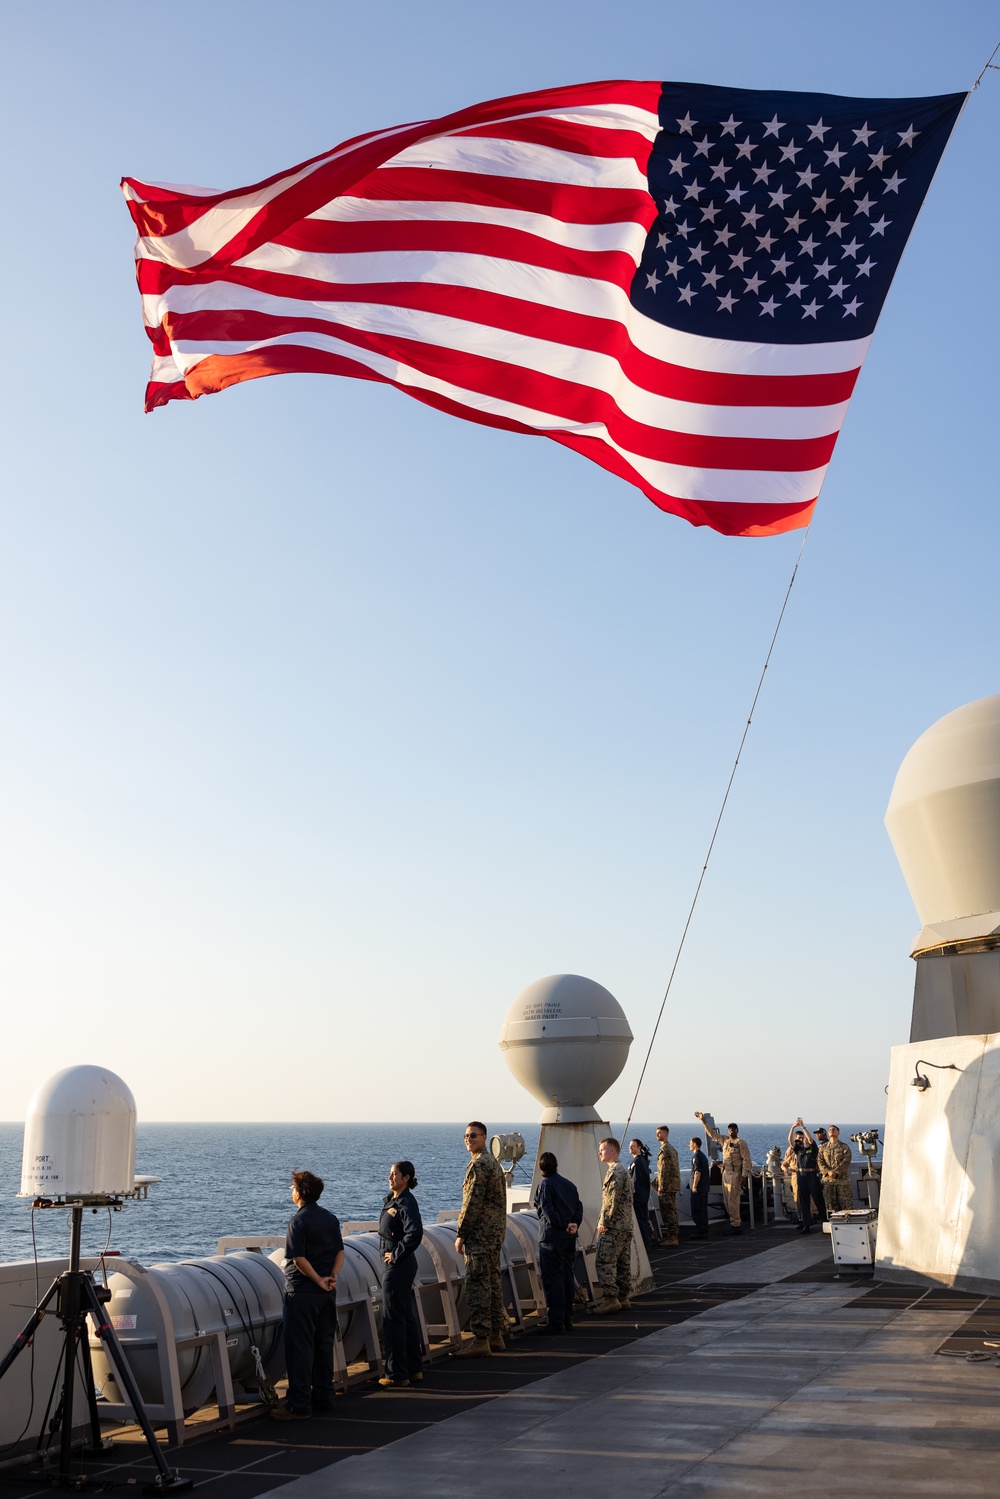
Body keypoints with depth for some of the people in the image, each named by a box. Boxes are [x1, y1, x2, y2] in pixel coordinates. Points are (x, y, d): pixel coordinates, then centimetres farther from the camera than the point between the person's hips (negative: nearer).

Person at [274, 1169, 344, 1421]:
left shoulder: (299, 1221, -14)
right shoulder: (331, 1218, 8)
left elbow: (298, 1258, -19)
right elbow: (340, 1252, 8)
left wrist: (319, 1280, -11)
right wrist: (332, 1276, -4)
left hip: (303, 1292, -7)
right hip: (327, 1294, 7)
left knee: (299, 1348, -2)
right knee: (324, 1344, 14)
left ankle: (299, 1405, -1)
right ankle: (324, 1398, 21)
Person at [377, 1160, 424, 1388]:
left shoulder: (406, 1203, -17)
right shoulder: (392, 1200, 10)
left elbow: (415, 1233, -31)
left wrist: (396, 1255, -20)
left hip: (398, 1265, -10)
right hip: (398, 1265, 10)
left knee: (393, 1318, -3)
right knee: (406, 1316, 16)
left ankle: (397, 1375, 3)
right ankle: (414, 1369, 25)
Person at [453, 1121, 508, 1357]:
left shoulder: (479, 1165, -15)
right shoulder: (494, 1163, 17)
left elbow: (472, 1203, -19)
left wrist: (461, 1234, -13)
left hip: (480, 1235, -10)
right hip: (495, 1233, 10)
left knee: (477, 1286, -9)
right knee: (492, 1283, 13)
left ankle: (480, 1341, -9)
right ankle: (496, 1336, 18)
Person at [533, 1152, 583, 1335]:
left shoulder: (544, 1184, -7)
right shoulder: (570, 1184, 13)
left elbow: (546, 1210, -16)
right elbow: (579, 1206, 6)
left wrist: (563, 1225, -11)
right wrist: (575, 1224, -5)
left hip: (552, 1237, -7)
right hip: (570, 1237, 7)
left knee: (552, 1279, -3)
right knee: (568, 1277, 13)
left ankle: (556, 1321, -5)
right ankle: (567, 1319, 17)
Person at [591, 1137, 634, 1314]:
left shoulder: (614, 1171, -15)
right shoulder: (622, 1170, 18)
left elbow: (612, 1200, -21)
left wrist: (603, 1222, -13)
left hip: (613, 1227, -10)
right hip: (625, 1226, 10)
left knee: (604, 1262, -8)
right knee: (623, 1263, 11)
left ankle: (610, 1298, -10)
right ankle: (622, 1297, 15)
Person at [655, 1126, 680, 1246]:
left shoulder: (664, 1149, -15)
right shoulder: (672, 1148, 18)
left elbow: (664, 1169, -20)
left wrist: (661, 1186, -18)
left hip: (667, 1186, -10)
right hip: (674, 1185, 10)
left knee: (667, 1211, -7)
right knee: (672, 1210, 14)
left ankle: (671, 1237, -7)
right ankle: (674, 1235, 20)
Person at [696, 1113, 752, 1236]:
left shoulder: (741, 1143, -5)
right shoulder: (725, 1140, 15)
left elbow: (746, 1159, -9)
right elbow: (712, 1134, 24)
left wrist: (744, 1175, -16)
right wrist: (704, 1121, 20)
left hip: (735, 1173, -8)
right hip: (725, 1172, 8)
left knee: (733, 1200, -10)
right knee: (727, 1200, 8)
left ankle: (735, 1225, -8)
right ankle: (734, 1222, 14)